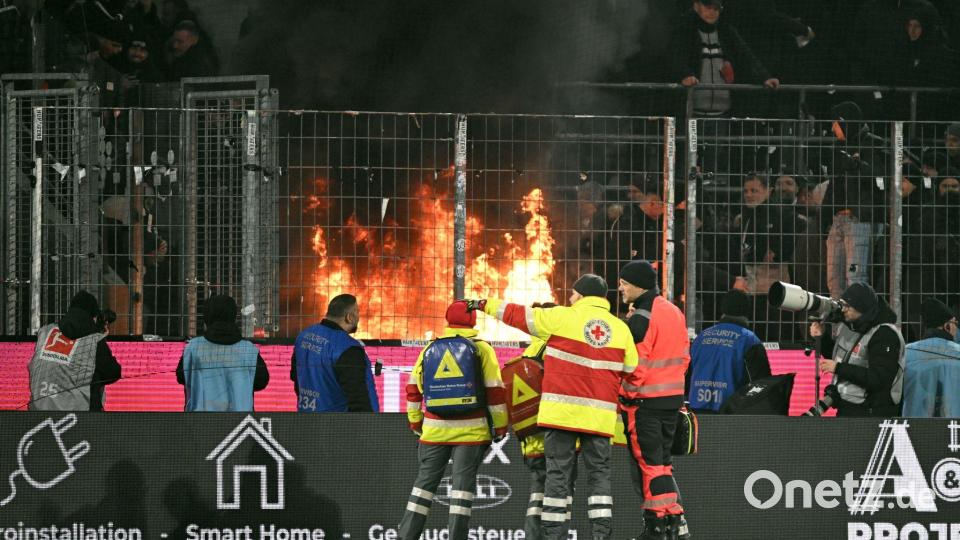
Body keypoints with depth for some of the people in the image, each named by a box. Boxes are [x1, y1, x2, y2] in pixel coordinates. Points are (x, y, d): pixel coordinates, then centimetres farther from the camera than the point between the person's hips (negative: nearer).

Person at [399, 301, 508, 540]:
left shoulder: (430, 349, 8)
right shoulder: (481, 349, -2)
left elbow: (414, 388, 12)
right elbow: (494, 389, -5)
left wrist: (415, 421, 24)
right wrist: (500, 425, 3)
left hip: (435, 429, 3)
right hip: (471, 429, -3)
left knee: (426, 479, 9)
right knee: (463, 480, -1)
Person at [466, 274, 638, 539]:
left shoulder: (562, 317, -2)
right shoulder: (621, 329, 7)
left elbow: (519, 316, 7)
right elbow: (631, 374, 9)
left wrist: (485, 305, 19)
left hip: (561, 411, -2)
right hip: (600, 415, 3)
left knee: (558, 473, 1)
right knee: (599, 473, 7)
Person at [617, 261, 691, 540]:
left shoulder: (641, 318, -16)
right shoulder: (674, 312, 11)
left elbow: (634, 363, -19)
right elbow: (683, 356, 16)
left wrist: (626, 394, -9)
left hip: (645, 401, -8)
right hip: (673, 398, 8)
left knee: (647, 464, -2)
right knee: (661, 461, 15)